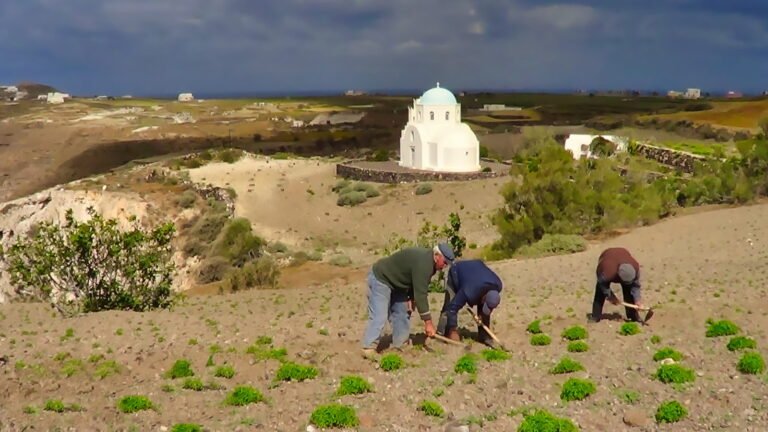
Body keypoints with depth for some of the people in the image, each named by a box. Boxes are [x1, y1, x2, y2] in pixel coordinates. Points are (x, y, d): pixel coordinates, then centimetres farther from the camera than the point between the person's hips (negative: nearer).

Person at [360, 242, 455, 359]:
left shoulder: (429, 261, -1)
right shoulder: (422, 263, -31)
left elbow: (419, 288, 11)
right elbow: (420, 294, -32)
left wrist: (411, 298, -7)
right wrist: (428, 322, -28)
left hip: (395, 282, 10)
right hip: (380, 278, -10)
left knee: (402, 313, 10)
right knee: (379, 316, -16)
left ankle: (400, 346, 17)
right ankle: (369, 349, -13)